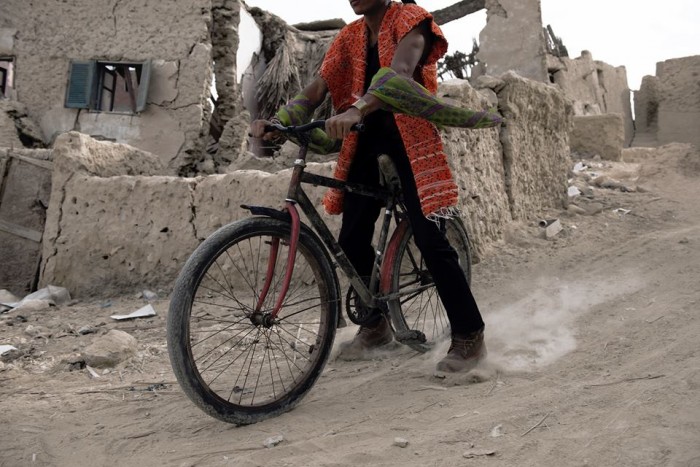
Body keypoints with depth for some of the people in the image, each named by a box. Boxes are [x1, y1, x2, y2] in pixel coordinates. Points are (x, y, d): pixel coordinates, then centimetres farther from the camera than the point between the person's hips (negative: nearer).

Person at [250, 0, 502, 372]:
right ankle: (376, 324, 22)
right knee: (352, 240, 1)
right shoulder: (349, 37, 12)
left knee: (429, 238, -13)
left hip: (408, 134, -6)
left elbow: (400, 72, -26)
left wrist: (356, 110, -43)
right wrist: (276, 122, -17)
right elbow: (316, 90, 1)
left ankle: (469, 336, 2)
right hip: (365, 135, 6)